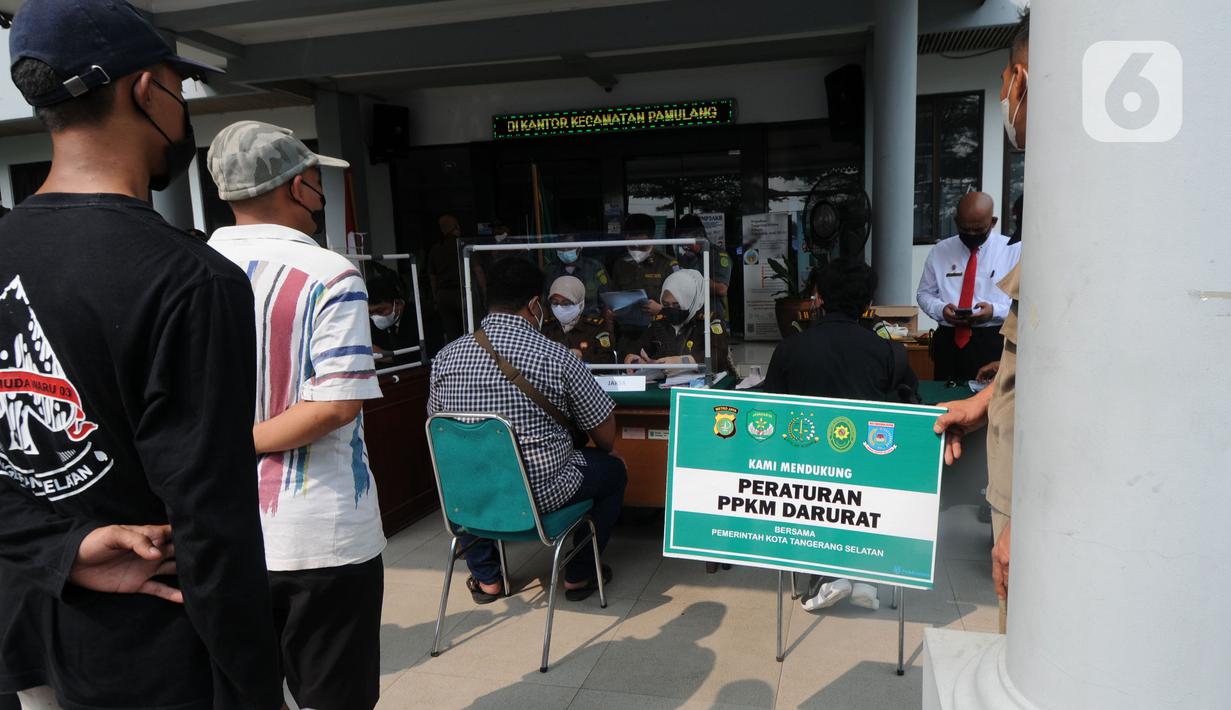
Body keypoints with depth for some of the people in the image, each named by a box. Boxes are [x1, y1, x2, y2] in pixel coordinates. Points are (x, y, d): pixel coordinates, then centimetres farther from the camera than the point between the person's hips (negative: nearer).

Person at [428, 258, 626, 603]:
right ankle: (579, 575, 29)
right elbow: (606, 438, -5)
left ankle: (486, 578, 36)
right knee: (613, 469, 23)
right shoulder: (557, 358, -15)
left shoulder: (446, 356, -5)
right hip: (542, 495, -3)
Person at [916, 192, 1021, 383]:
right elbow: (924, 293, 15)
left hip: (993, 344, -2)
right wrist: (941, 309, -7)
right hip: (948, 342, 2)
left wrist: (995, 311, -15)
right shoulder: (939, 251, 11)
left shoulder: (1013, 251, 5)